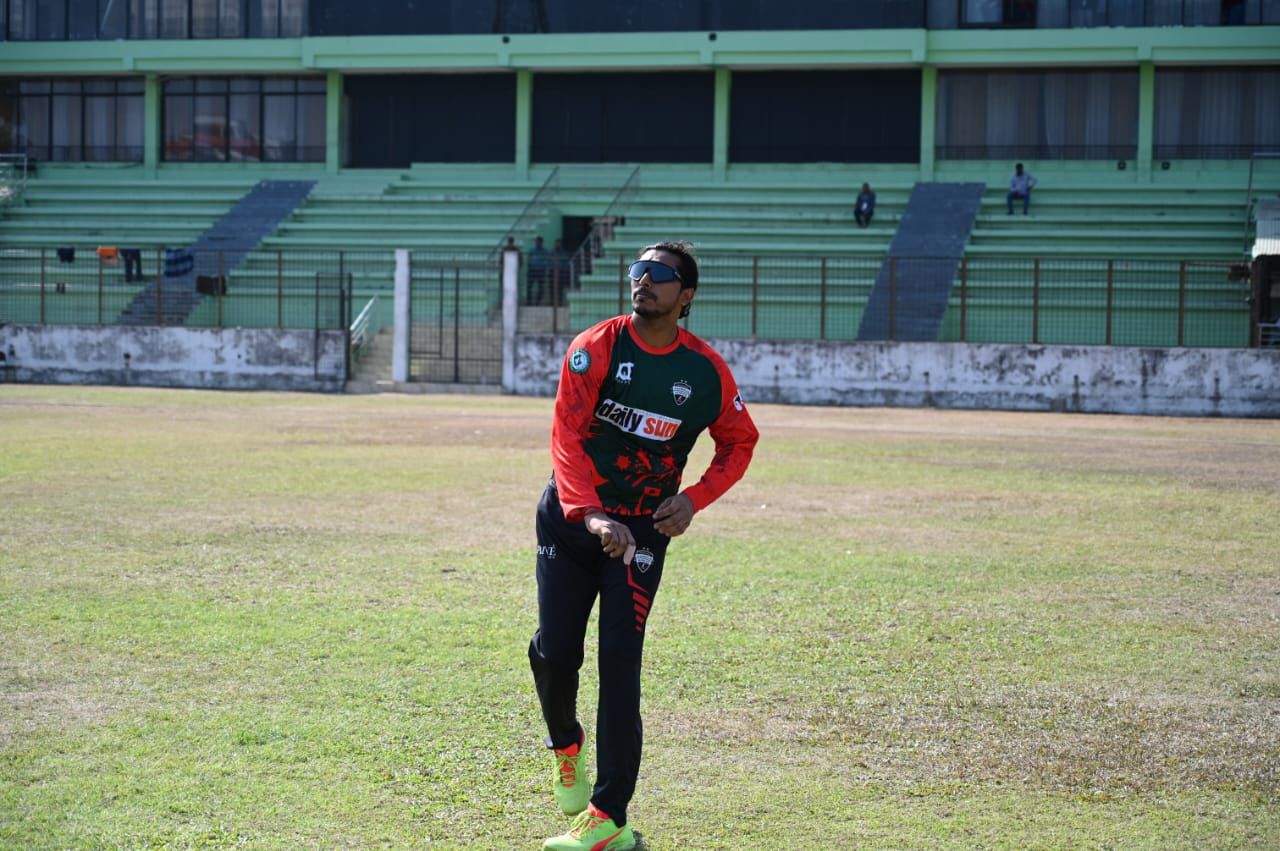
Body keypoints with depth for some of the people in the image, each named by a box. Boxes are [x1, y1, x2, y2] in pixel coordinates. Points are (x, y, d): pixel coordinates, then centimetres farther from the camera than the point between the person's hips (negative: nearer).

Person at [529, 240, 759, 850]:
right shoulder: (595, 348, -10)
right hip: (571, 519, 0)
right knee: (554, 653, -4)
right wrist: (591, 516, -34)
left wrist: (694, 499, -7)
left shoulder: (705, 370, -5)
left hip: (643, 530, 0)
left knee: (619, 665, -9)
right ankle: (566, 745, 32)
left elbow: (740, 441, 10)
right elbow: (566, 436, -19)